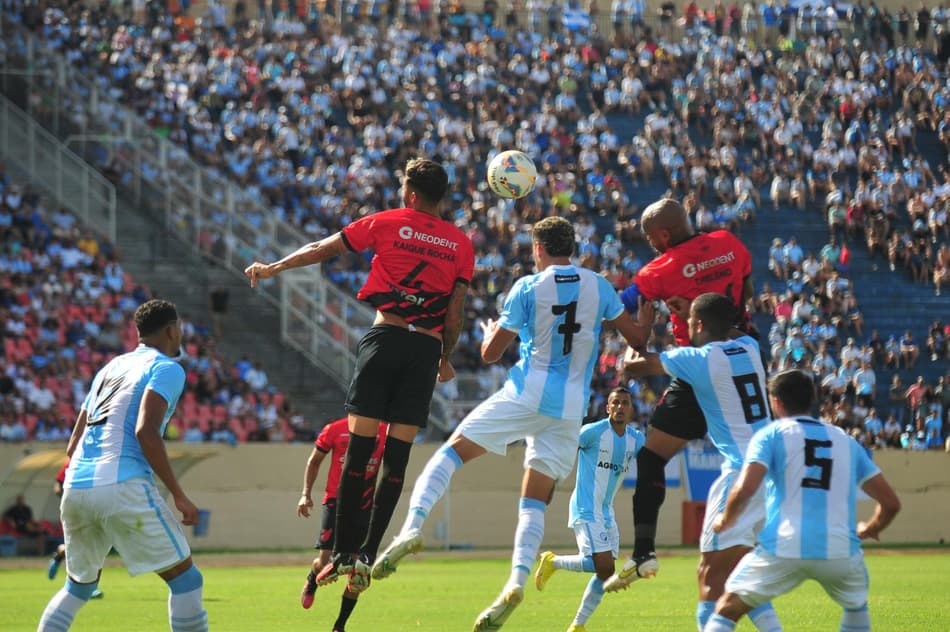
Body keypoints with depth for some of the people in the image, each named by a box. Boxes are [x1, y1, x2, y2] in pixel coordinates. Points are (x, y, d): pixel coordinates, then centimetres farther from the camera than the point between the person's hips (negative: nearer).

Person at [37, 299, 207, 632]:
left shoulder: (110, 367, 25)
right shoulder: (166, 368, 3)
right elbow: (145, 432, -13)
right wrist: (179, 495, -10)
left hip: (75, 488, 7)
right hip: (123, 486, -7)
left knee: (79, 586, 23)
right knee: (185, 579, 1)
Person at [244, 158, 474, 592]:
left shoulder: (387, 223, 3)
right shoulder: (460, 243, 8)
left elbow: (324, 249, 10)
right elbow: (455, 313, 7)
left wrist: (274, 267, 24)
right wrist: (445, 360, 22)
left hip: (385, 339, -2)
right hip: (427, 349, 2)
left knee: (358, 449, 0)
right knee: (397, 457, 3)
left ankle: (344, 552, -2)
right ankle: (367, 555, 0)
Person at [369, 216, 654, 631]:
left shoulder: (528, 288, -2)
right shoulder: (599, 287, 7)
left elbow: (490, 353, 1)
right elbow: (637, 338, 13)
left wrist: (489, 332, 24)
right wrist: (647, 313, 34)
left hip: (525, 394, -3)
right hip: (570, 408, 3)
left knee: (451, 452, 4)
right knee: (535, 500, 6)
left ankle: (413, 526, -18)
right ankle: (517, 580, -15)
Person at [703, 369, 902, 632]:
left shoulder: (770, 435, 7)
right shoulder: (845, 441, 19)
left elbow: (744, 490, -9)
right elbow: (891, 502, 18)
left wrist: (725, 521, 11)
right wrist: (869, 530, 38)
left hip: (784, 549, -3)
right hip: (840, 551, 3)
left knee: (727, 610, 13)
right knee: (856, 607, 33)